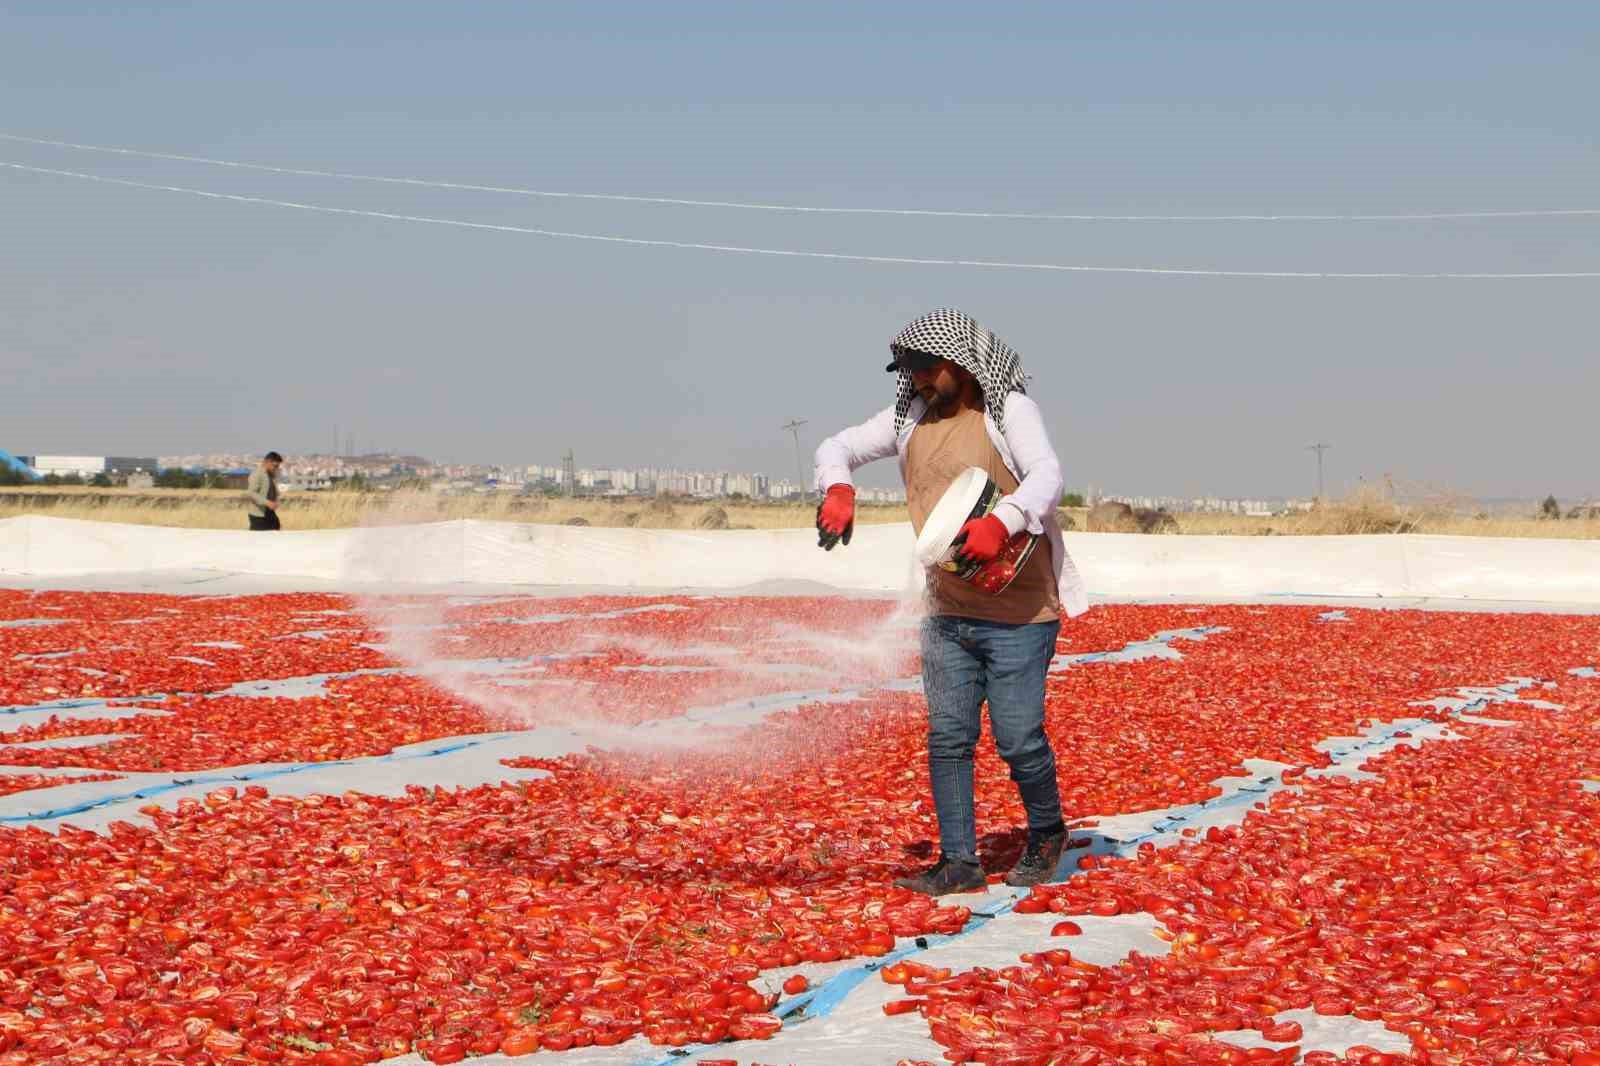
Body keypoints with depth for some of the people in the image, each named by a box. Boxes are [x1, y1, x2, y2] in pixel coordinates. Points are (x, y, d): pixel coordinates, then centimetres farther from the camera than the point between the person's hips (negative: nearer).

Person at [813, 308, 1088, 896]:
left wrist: (1000, 522, -41)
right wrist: (837, 489, -11)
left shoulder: (1008, 409, -9)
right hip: (947, 611, 6)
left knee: (1018, 738, -2)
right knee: (949, 737, 3)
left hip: (1019, 611, -5)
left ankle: (1046, 835, 24)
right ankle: (958, 862, 10)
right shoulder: (911, 417, 7)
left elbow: (1047, 476, -23)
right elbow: (838, 447, 12)